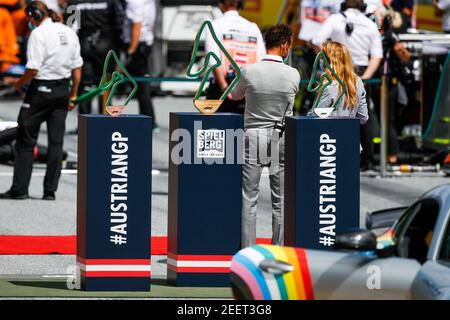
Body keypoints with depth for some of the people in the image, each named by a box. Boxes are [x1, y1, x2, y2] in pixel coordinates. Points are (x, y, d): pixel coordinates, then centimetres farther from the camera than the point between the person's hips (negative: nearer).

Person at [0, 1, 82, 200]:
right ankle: (50, 190, 6)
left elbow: (33, 69, -19)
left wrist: (19, 84, -2)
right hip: (62, 89, 6)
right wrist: (73, 95, 16)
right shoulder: (69, 33, 7)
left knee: (26, 139, 2)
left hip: (41, 88, -6)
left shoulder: (39, 34, -14)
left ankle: (19, 189, 2)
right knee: (56, 142, 7)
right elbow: (77, 68, 9)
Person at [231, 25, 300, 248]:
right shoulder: (293, 75, -8)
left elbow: (235, 95, 10)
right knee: (281, 199, 8)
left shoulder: (250, 72, -10)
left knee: (248, 198, 2)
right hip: (281, 138, 1)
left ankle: (248, 250, -1)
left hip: (253, 137, -1)